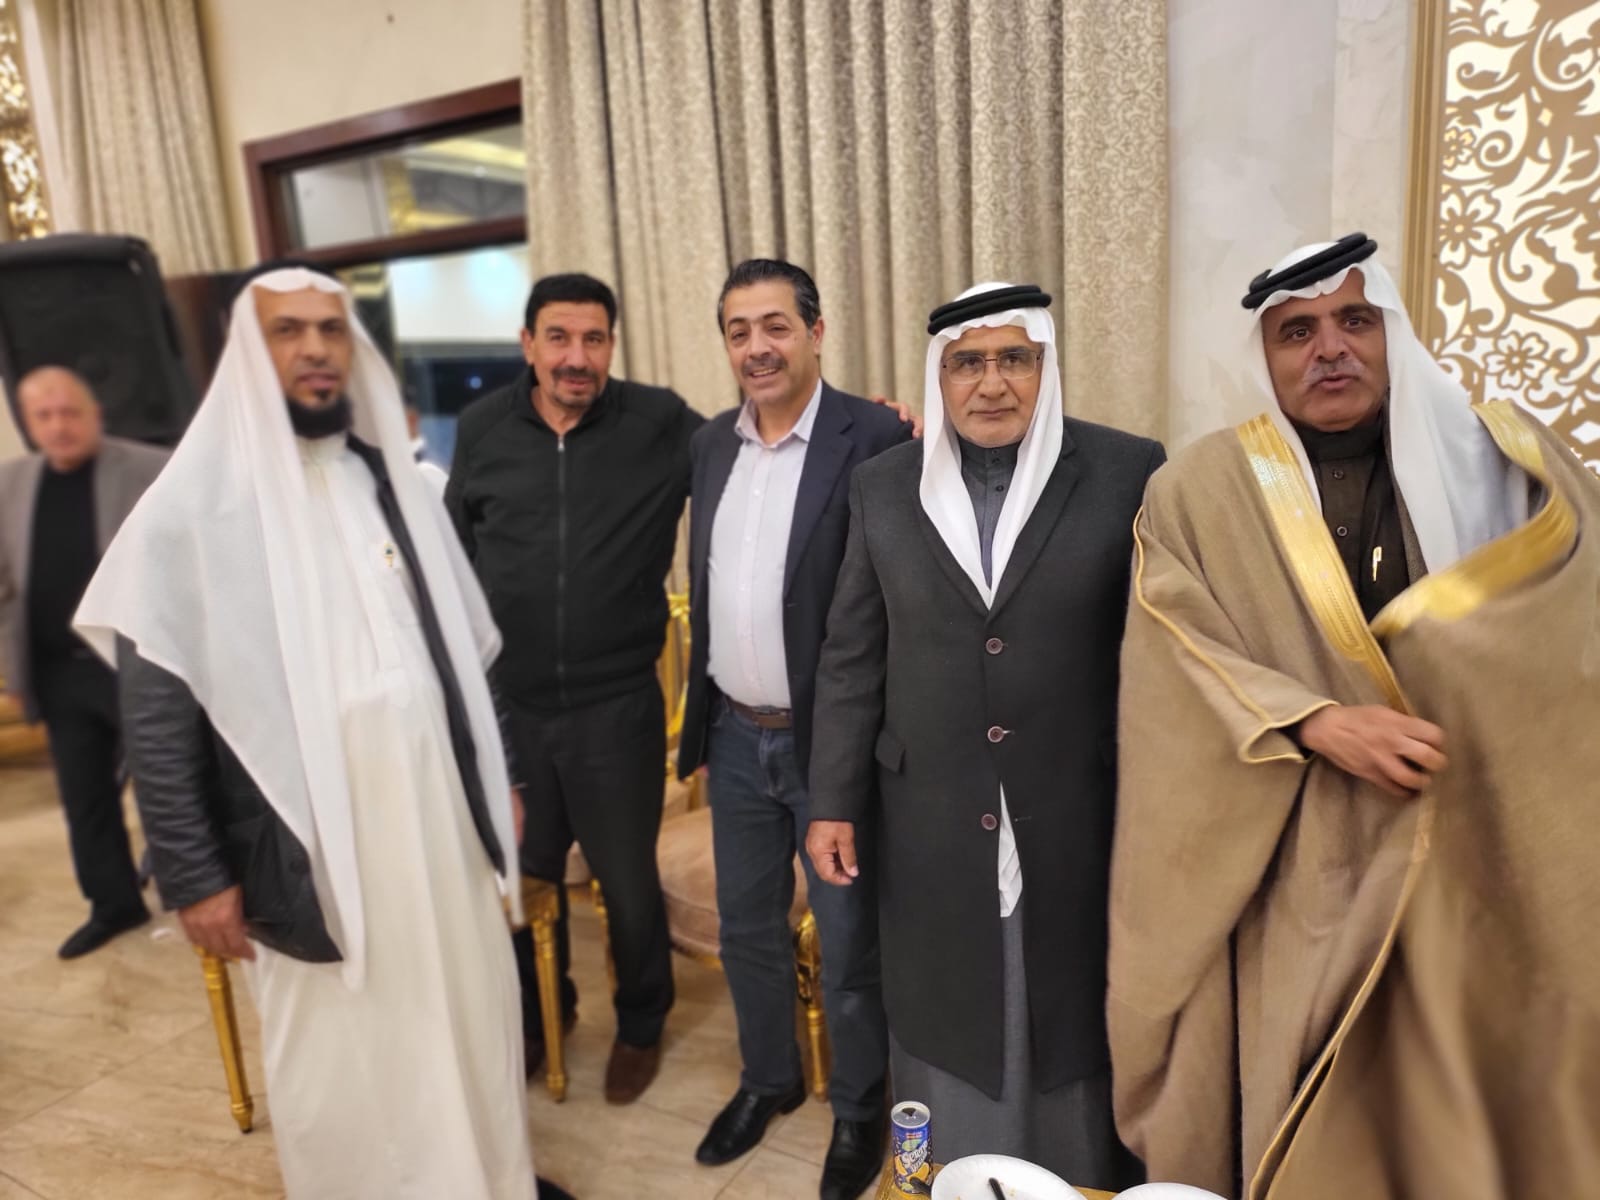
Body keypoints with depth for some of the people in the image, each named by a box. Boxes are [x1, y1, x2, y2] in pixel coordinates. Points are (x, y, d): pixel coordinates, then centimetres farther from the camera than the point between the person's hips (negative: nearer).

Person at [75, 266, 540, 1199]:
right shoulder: (197, 504, -6)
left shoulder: (395, 480, 9)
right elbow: (156, 715, -7)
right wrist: (193, 876, -9)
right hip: (312, 839, -4)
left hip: (441, 814, 4)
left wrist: (501, 775, 12)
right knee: (344, 1061, 12)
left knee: (470, 1026, 17)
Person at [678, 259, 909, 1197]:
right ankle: (769, 1079, 45)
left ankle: (861, 1110, 37)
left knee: (848, 940, 12)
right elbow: (706, 592, 11)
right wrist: (699, 725, 13)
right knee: (747, 926, 21)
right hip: (737, 738, 6)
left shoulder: (876, 437, -14)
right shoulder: (714, 441, 6)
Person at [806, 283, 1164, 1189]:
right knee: (949, 1033, 16)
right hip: (931, 826, 2)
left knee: (1080, 1036, 16)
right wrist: (834, 801, 3)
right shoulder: (884, 487, 3)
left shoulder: (1129, 472, -5)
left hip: (1081, 821, -1)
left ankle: (1088, 1177, 40)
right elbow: (851, 661, 5)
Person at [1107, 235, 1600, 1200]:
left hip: (1477, 857, 2)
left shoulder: (1504, 455, 6)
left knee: (1460, 1115, 12)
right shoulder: (1202, 491, 0)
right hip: (1293, 875, -1)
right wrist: (1316, 723, -21)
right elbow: (1176, 657, -10)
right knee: (1300, 1122, 8)